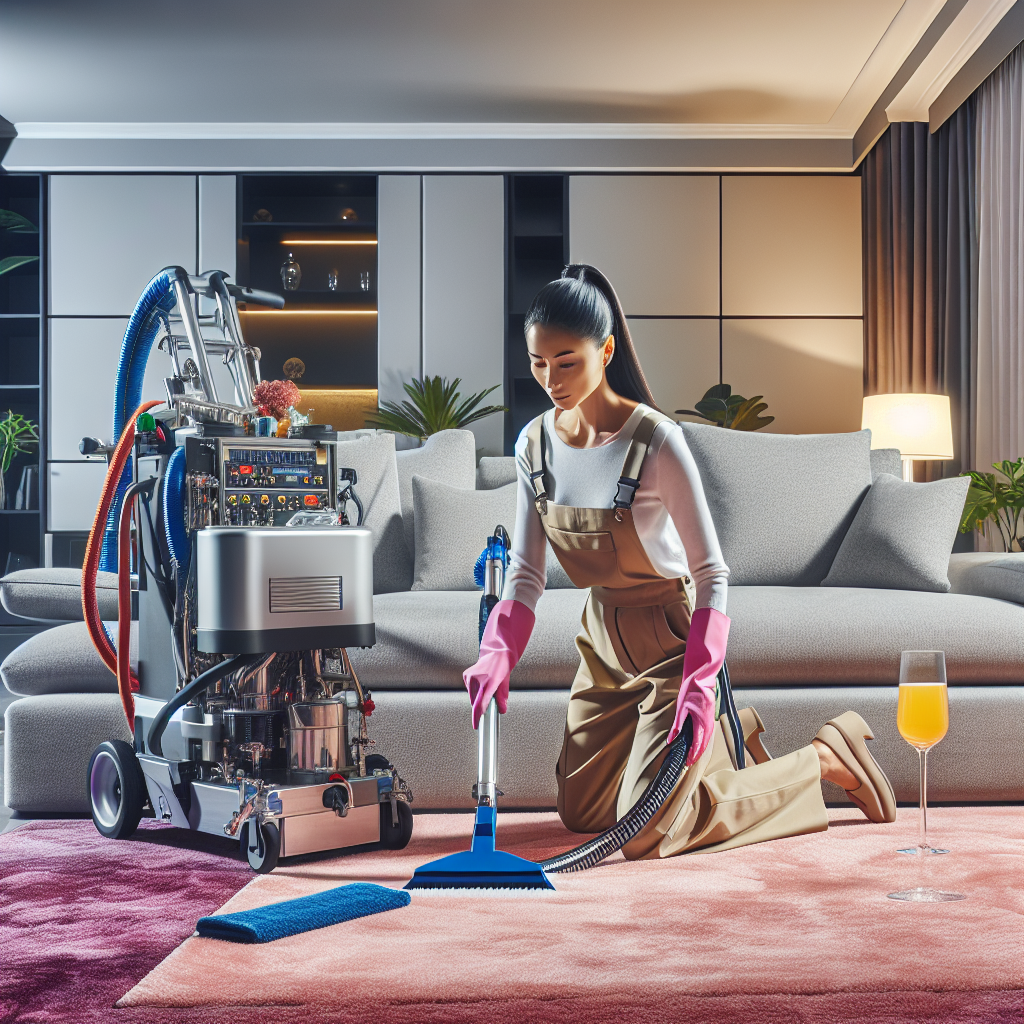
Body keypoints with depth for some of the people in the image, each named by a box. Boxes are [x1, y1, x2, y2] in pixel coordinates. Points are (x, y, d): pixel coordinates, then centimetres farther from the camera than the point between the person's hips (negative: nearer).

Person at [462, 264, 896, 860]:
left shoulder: (655, 441, -24)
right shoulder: (536, 444, -5)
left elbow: (711, 573, -20)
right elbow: (527, 571, 0)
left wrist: (700, 681, -29)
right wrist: (497, 654, -16)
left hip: (669, 637, -7)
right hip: (604, 638, 7)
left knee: (645, 834, -10)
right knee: (581, 812, 17)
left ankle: (824, 759, 8)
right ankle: (730, 738, 35)